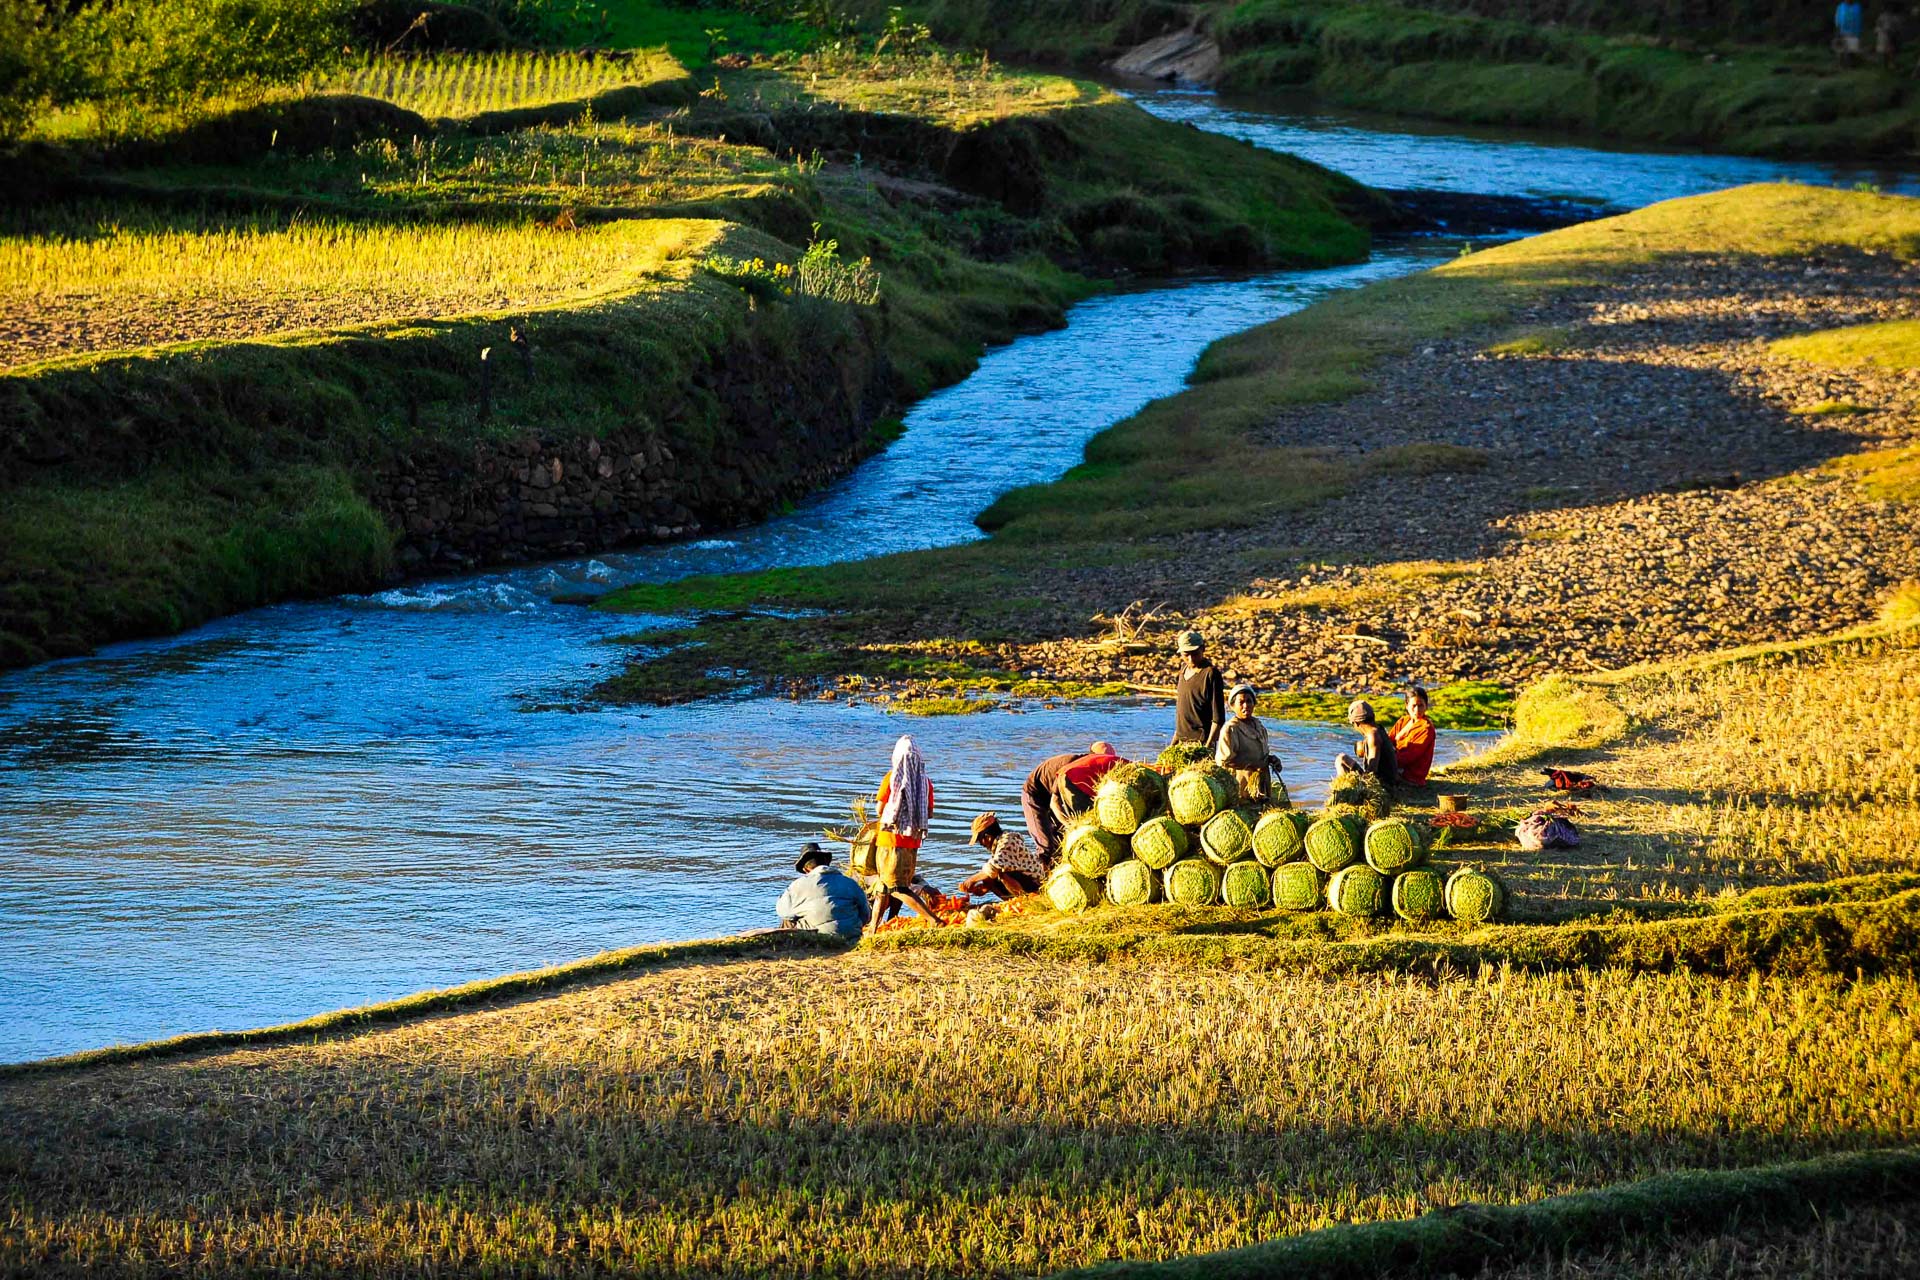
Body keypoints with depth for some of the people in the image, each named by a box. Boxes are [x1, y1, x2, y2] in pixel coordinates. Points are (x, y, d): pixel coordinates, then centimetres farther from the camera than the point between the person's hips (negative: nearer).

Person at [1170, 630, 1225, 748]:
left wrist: (1208, 746, -19)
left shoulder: (1211, 673, -11)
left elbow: (1218, 717, -14)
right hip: (1181, 740, 8)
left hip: (1200, 741, -8)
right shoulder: (1184, 668, 12)